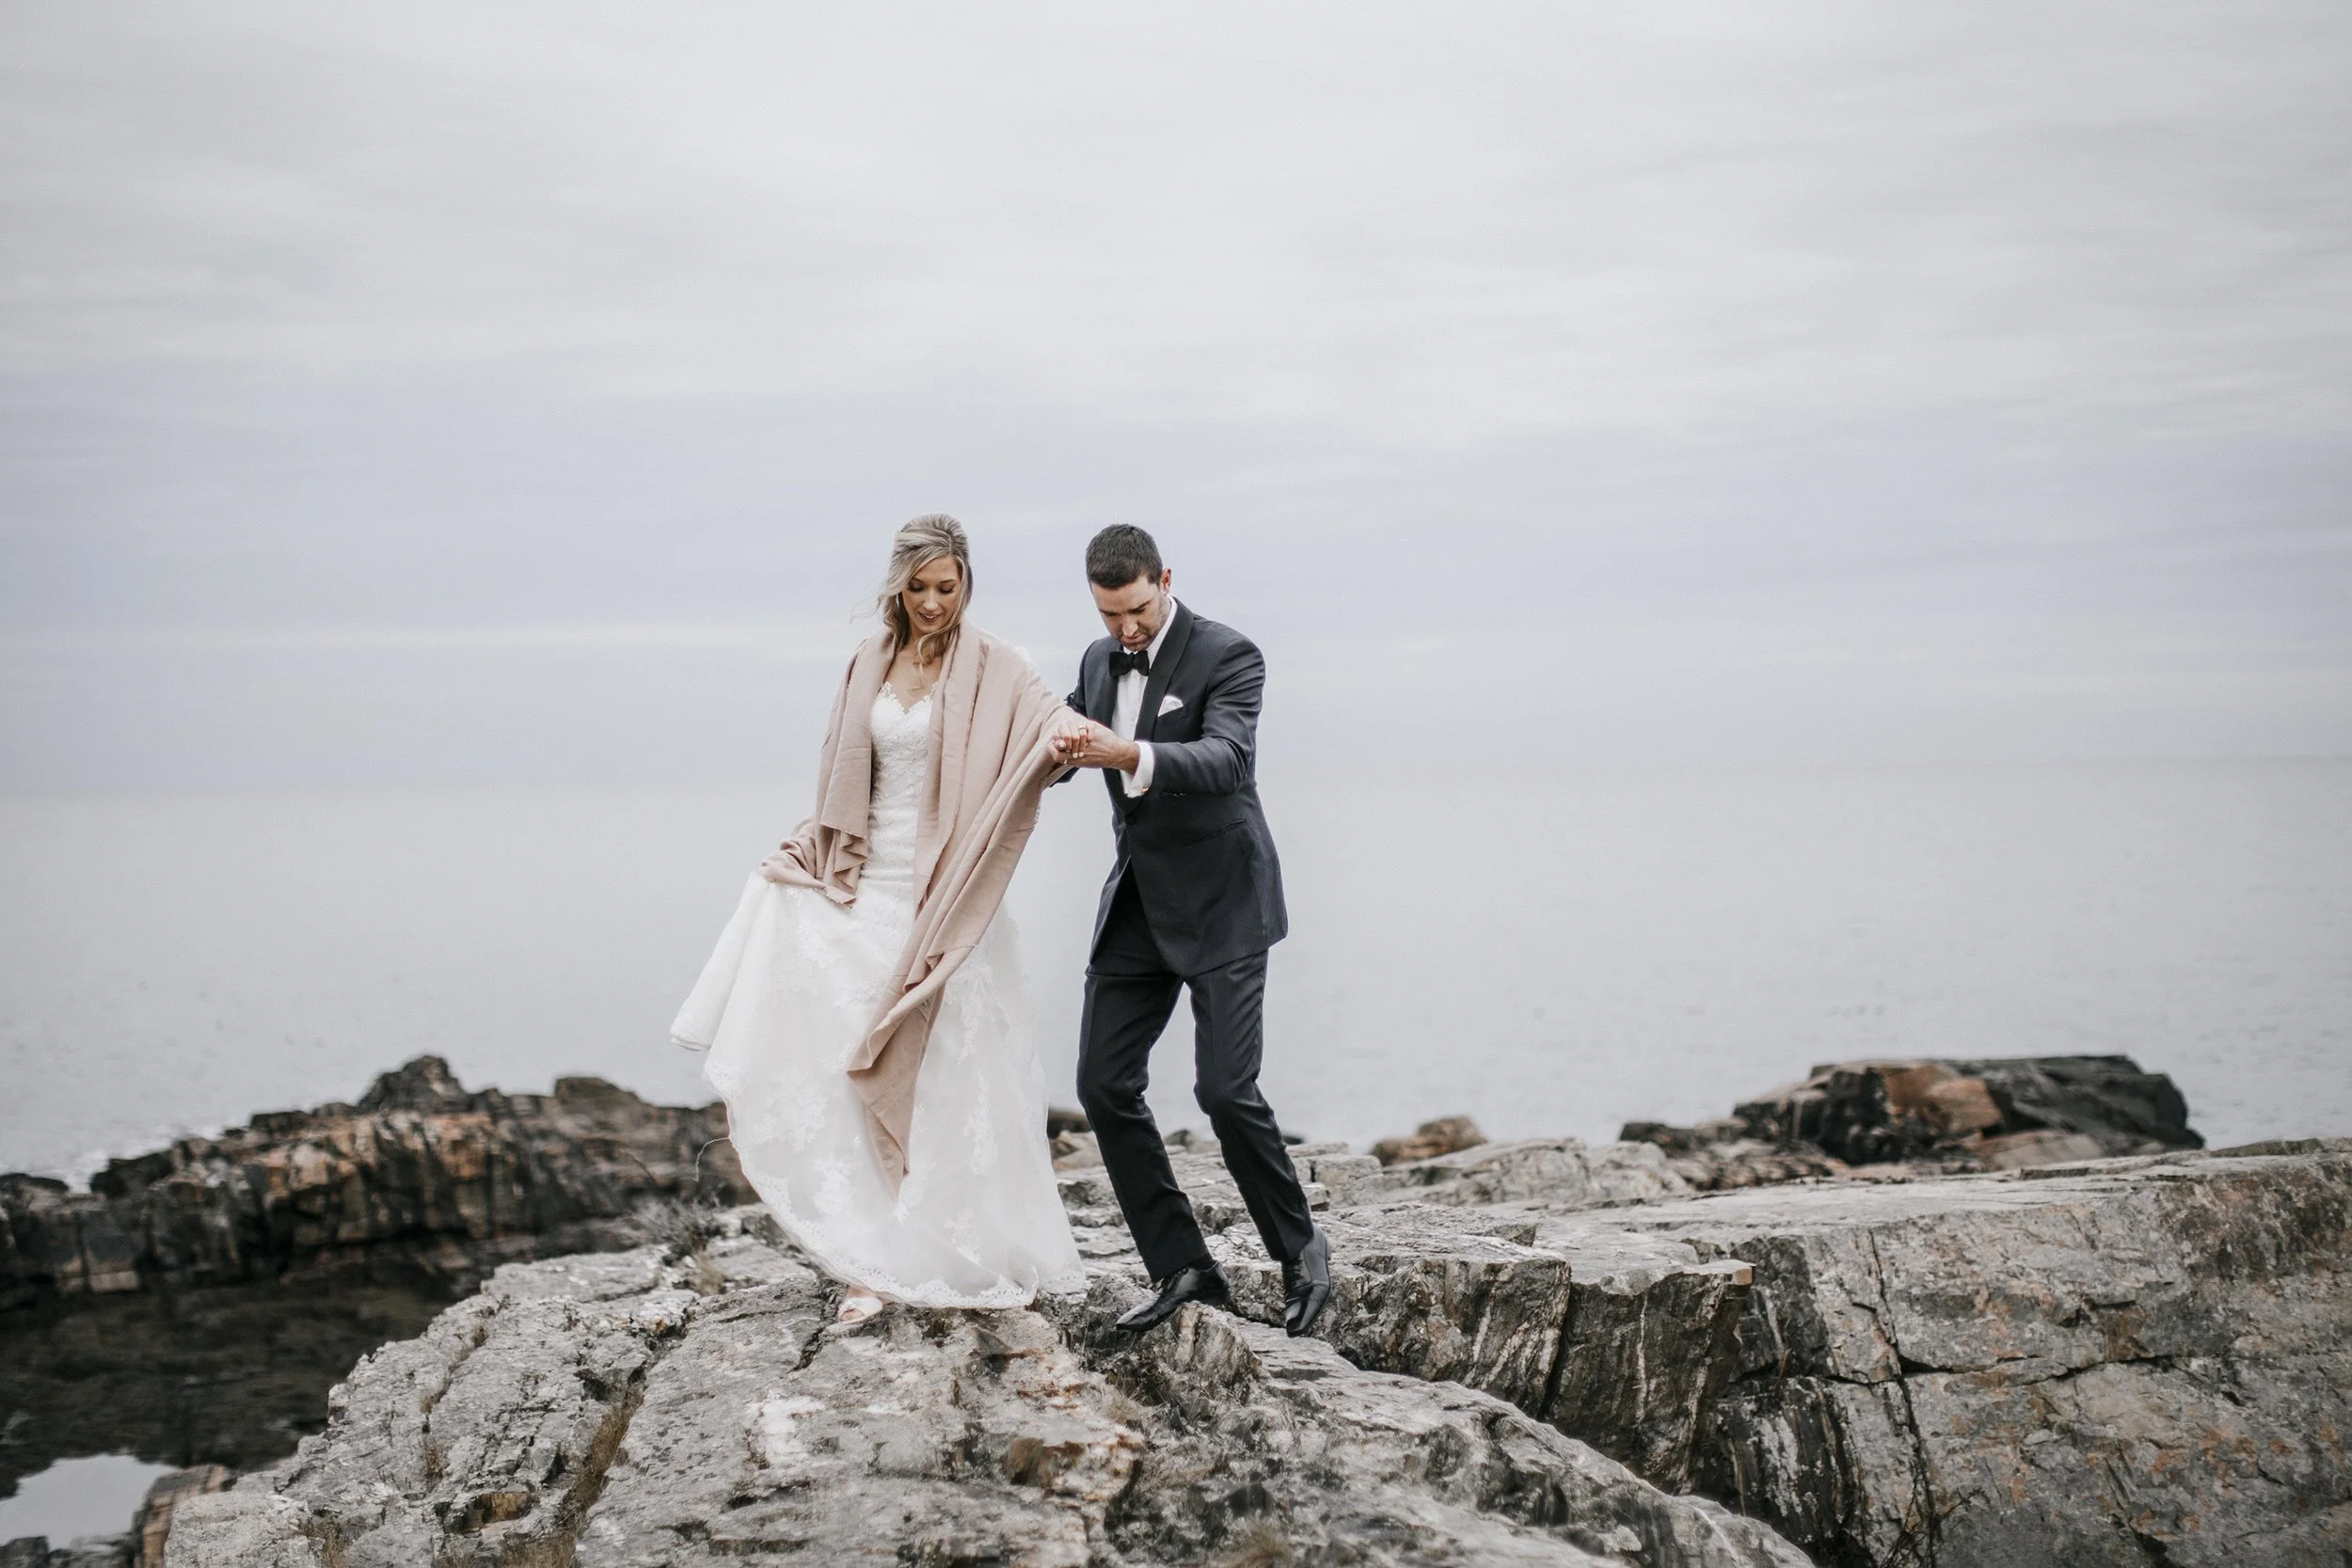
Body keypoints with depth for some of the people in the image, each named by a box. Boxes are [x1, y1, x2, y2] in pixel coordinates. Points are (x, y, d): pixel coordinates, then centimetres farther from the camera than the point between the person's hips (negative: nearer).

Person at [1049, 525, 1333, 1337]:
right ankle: (1181, 1268, 10)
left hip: (1219, 904, -7)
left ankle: (1299, 1248, 9)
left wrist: (1131, 756, -45)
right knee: (1103, 1084, 0)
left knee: (1225, 1087, -14)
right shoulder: (1098, 662, 9)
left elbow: (1225, 759, -28)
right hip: (1138, 905, 7)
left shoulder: (1227, 655, -12)